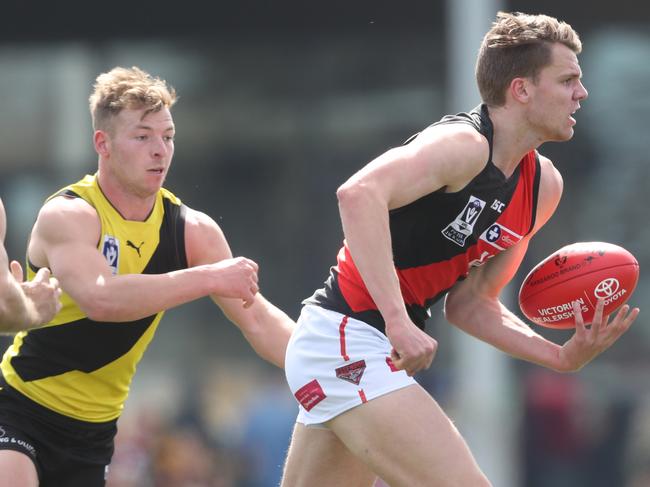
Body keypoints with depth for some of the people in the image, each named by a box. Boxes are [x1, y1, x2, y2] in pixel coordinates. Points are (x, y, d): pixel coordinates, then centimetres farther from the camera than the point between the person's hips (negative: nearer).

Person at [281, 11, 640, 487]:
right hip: (346, 343, -10)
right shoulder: (465, 143, -17)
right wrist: (398, 321, -39)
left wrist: (563, 356, -1)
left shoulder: (543, 187, 10)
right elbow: (360, 194, -34)